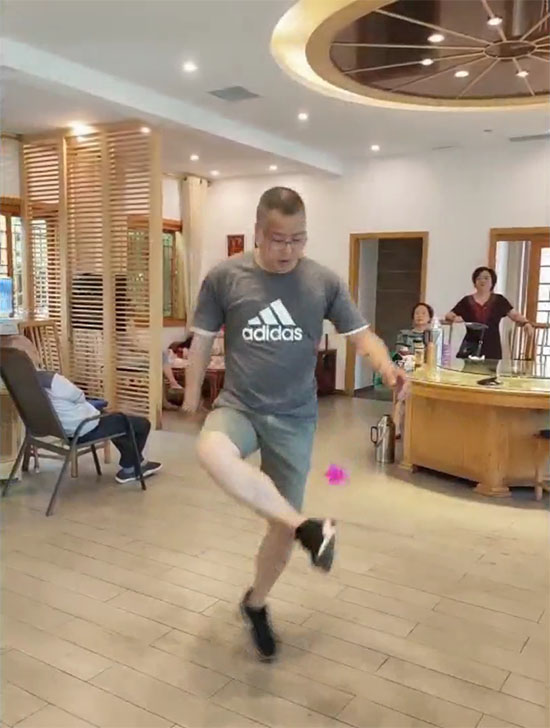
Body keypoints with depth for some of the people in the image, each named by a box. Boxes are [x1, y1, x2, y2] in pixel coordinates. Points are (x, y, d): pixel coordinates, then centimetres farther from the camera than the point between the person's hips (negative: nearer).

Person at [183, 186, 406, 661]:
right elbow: (203, 339, 6)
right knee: (211, 451, -37)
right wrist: (192, 397, 9)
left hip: (294, 418, 1)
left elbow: (360, 334, -1)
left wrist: (387, 366, -23)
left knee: (281, 525, 7)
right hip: (238, 407, -1)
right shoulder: (224, 277, -5)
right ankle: (309, 528, -26)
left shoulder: (324, 282, -3)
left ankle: (256, 604, 35)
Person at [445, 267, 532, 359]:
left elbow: (515, 314, 0)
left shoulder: (499, 300, 6)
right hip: (471, 347, 0)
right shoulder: (467, 301, 6)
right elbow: (448, 316, 5)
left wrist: (526, 323, -18)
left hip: (492, 348, 0)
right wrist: (454, 318, -17)